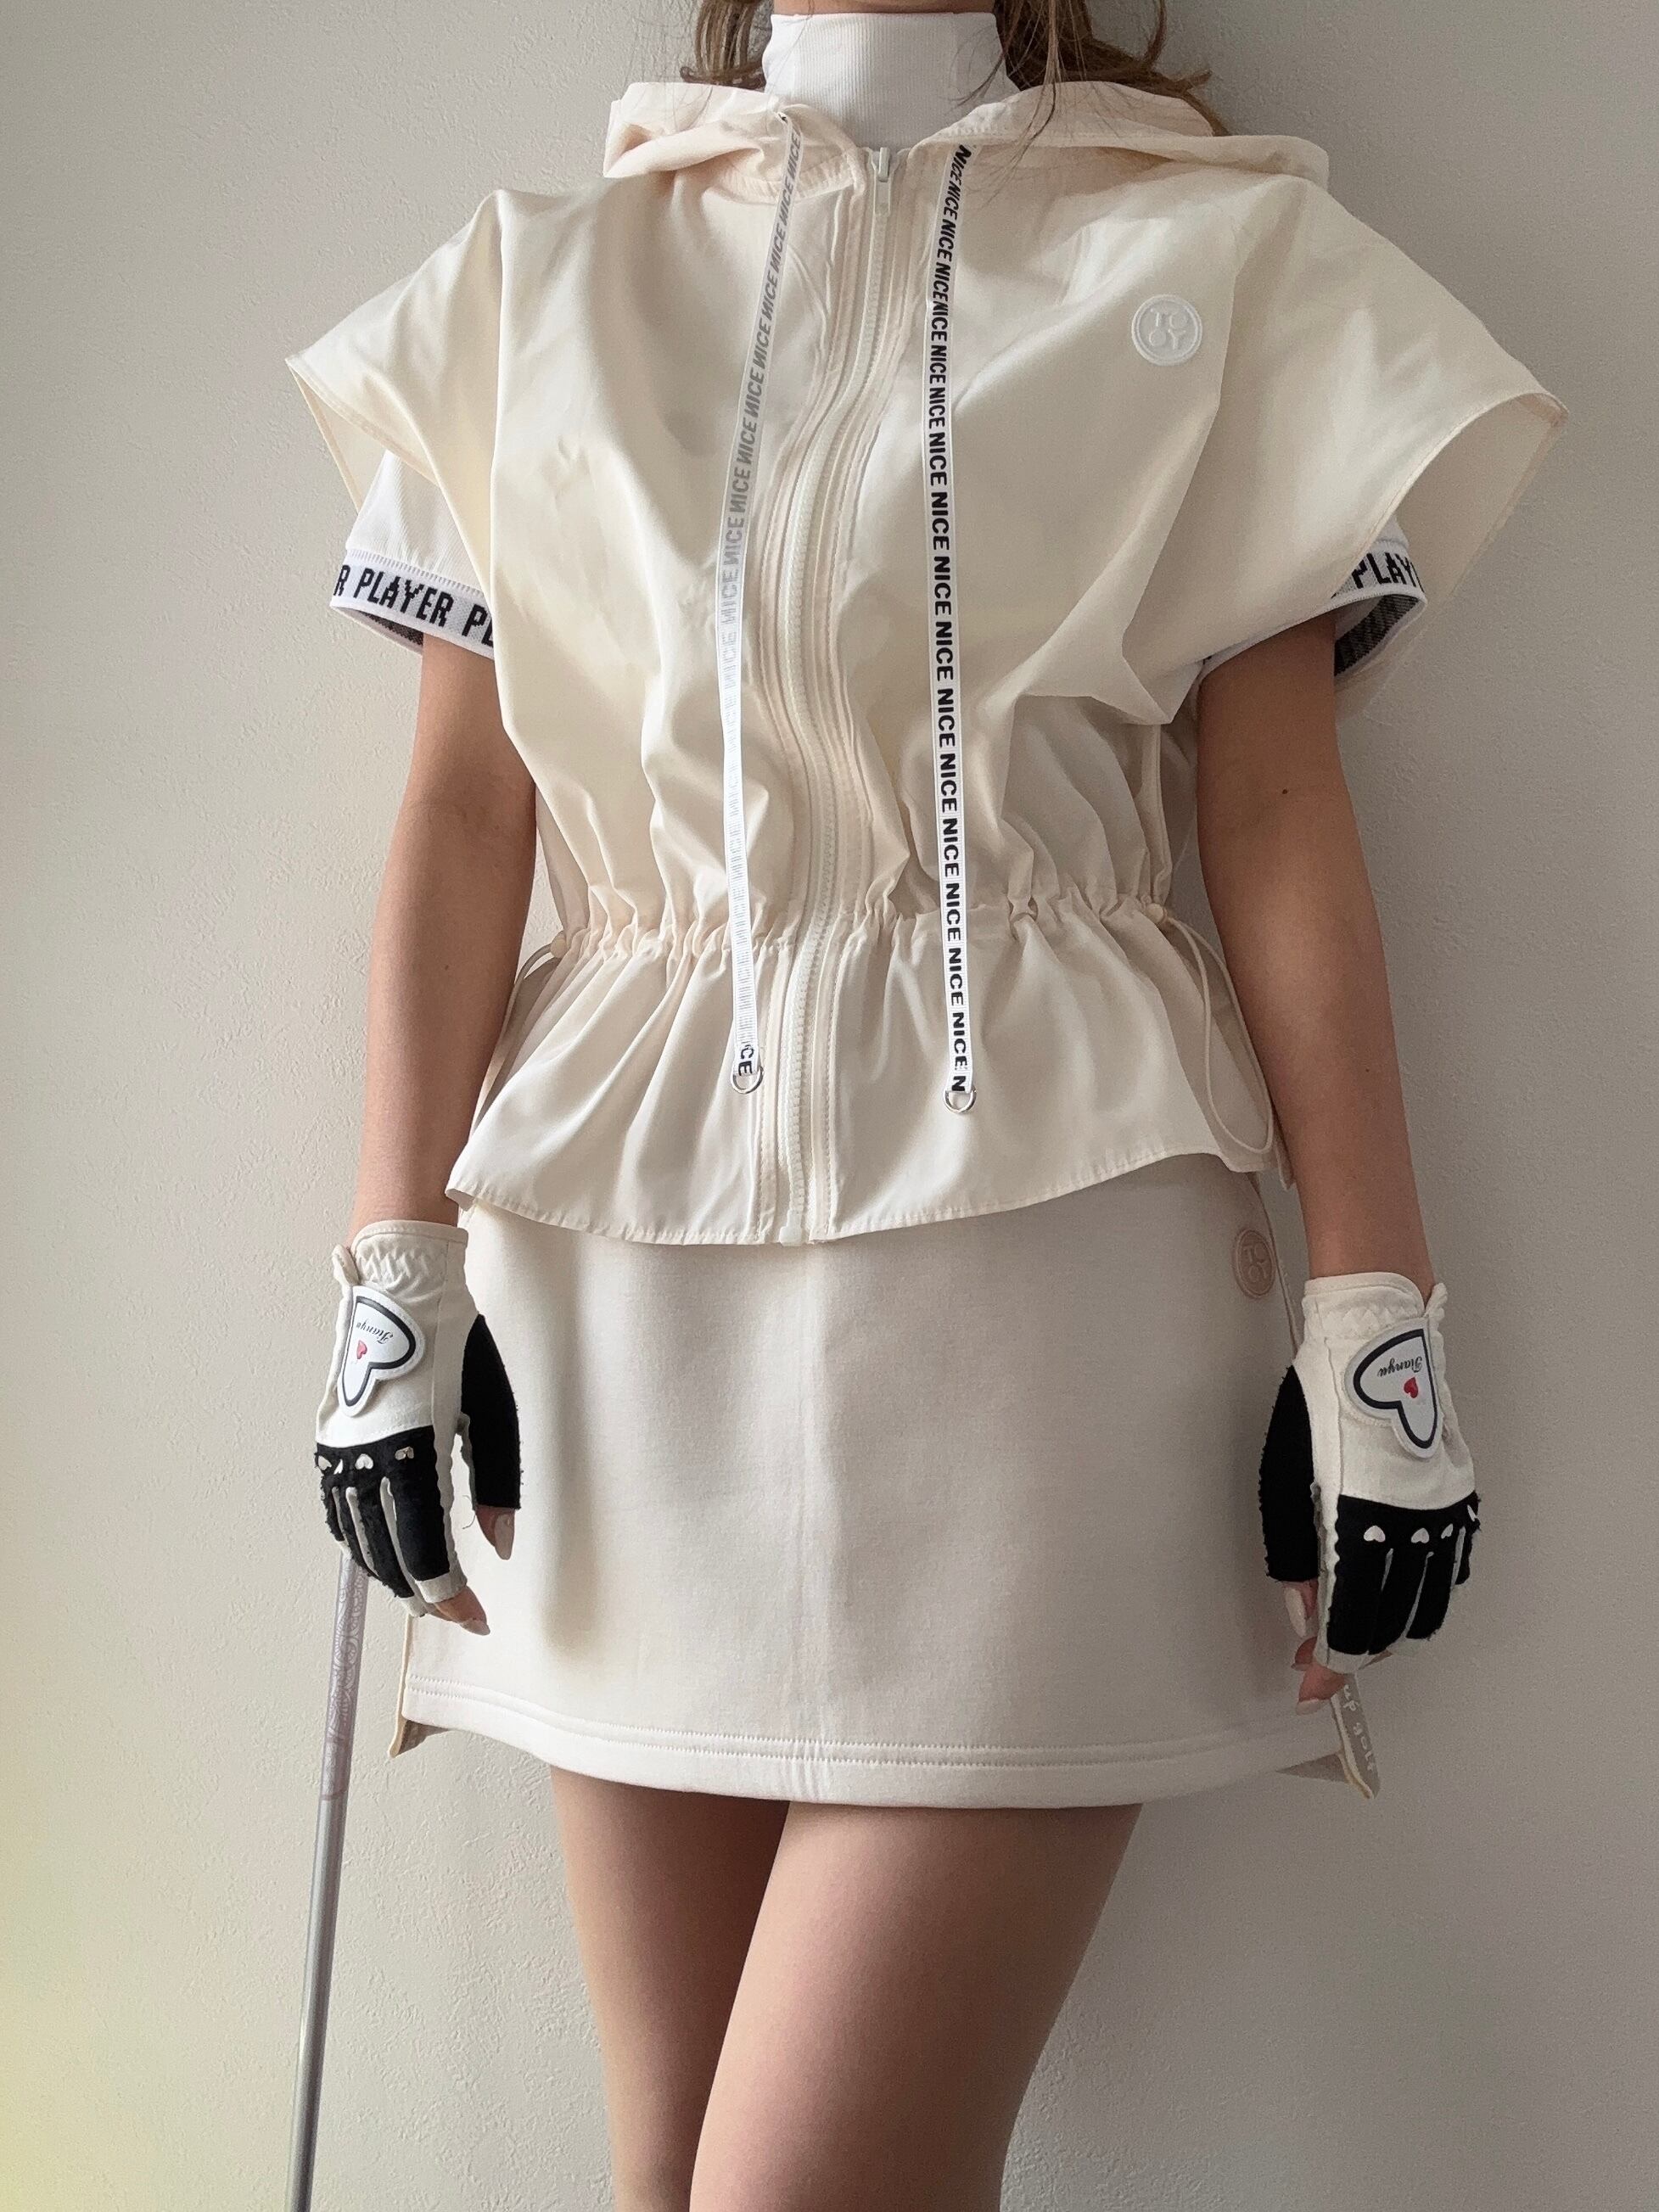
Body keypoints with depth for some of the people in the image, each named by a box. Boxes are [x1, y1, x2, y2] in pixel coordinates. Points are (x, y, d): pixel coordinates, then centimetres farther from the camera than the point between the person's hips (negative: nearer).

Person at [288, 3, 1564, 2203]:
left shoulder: (1211, 259, 10)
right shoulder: (534, 284, 16)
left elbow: (1280, 818, 4)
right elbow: (463, 815, 9)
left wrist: (1379, 1323, -2)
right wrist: (396, 1269, 1)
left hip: (1034, 1230, -2)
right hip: (628, 1245, 3)